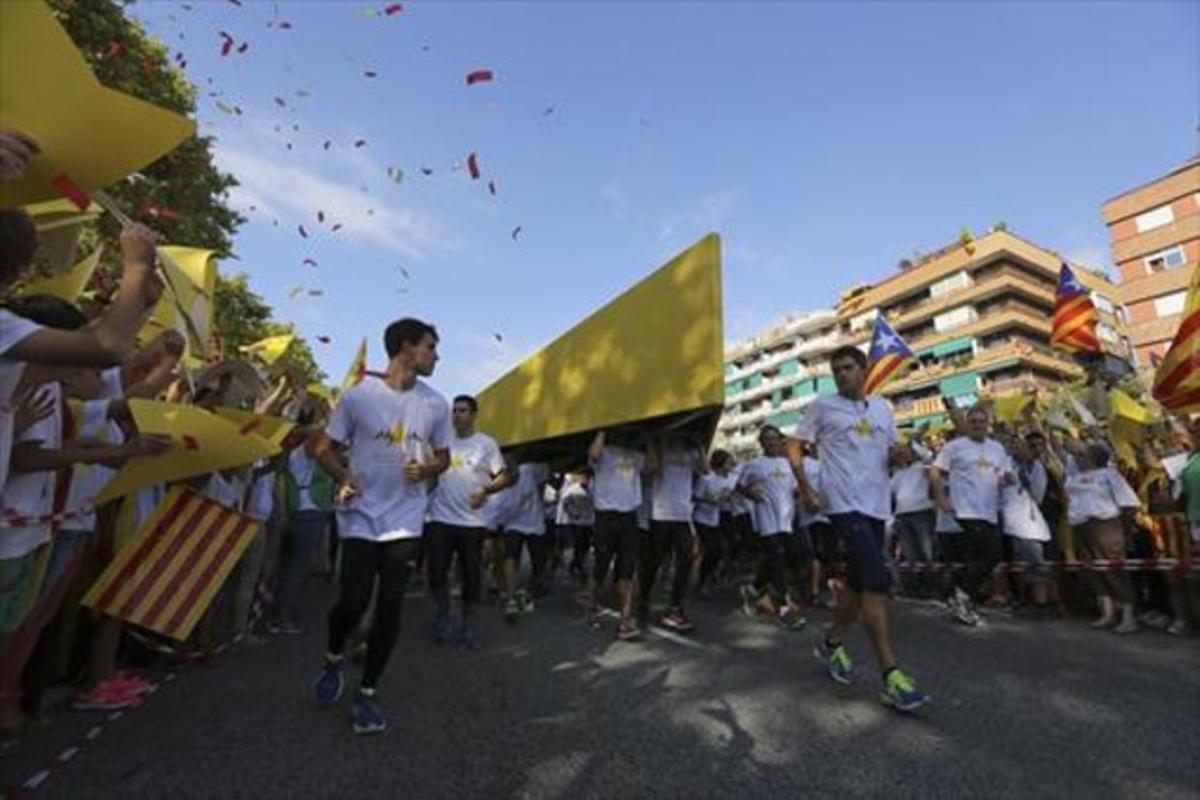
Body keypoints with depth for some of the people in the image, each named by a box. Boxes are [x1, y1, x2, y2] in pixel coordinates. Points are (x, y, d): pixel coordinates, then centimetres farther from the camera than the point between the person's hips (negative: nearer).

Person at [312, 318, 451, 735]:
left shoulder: (436, 405, 1)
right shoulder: (359, 395, -7)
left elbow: (443, 457, 11)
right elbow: (326, 448, 2)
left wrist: (426, 470, -11)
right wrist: (343, 477, -17)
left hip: (405, 521, 2)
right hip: (361, 518, -2)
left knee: (390, 606, 3)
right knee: (353, 602, -1)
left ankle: (367, 693, 24)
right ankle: (333, 660, 35)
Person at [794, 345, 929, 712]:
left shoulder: (881, 407, 15)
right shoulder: (822, 406, 0)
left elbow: (892, 451, 20)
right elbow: (794, 447, 1)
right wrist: (805, 489, -8)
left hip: (877, 504, 6)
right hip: (845, 504, -6)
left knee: (860, 581, 13)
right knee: (877, 580, -16)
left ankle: (832, 643, 32)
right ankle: (890, 675, -10)